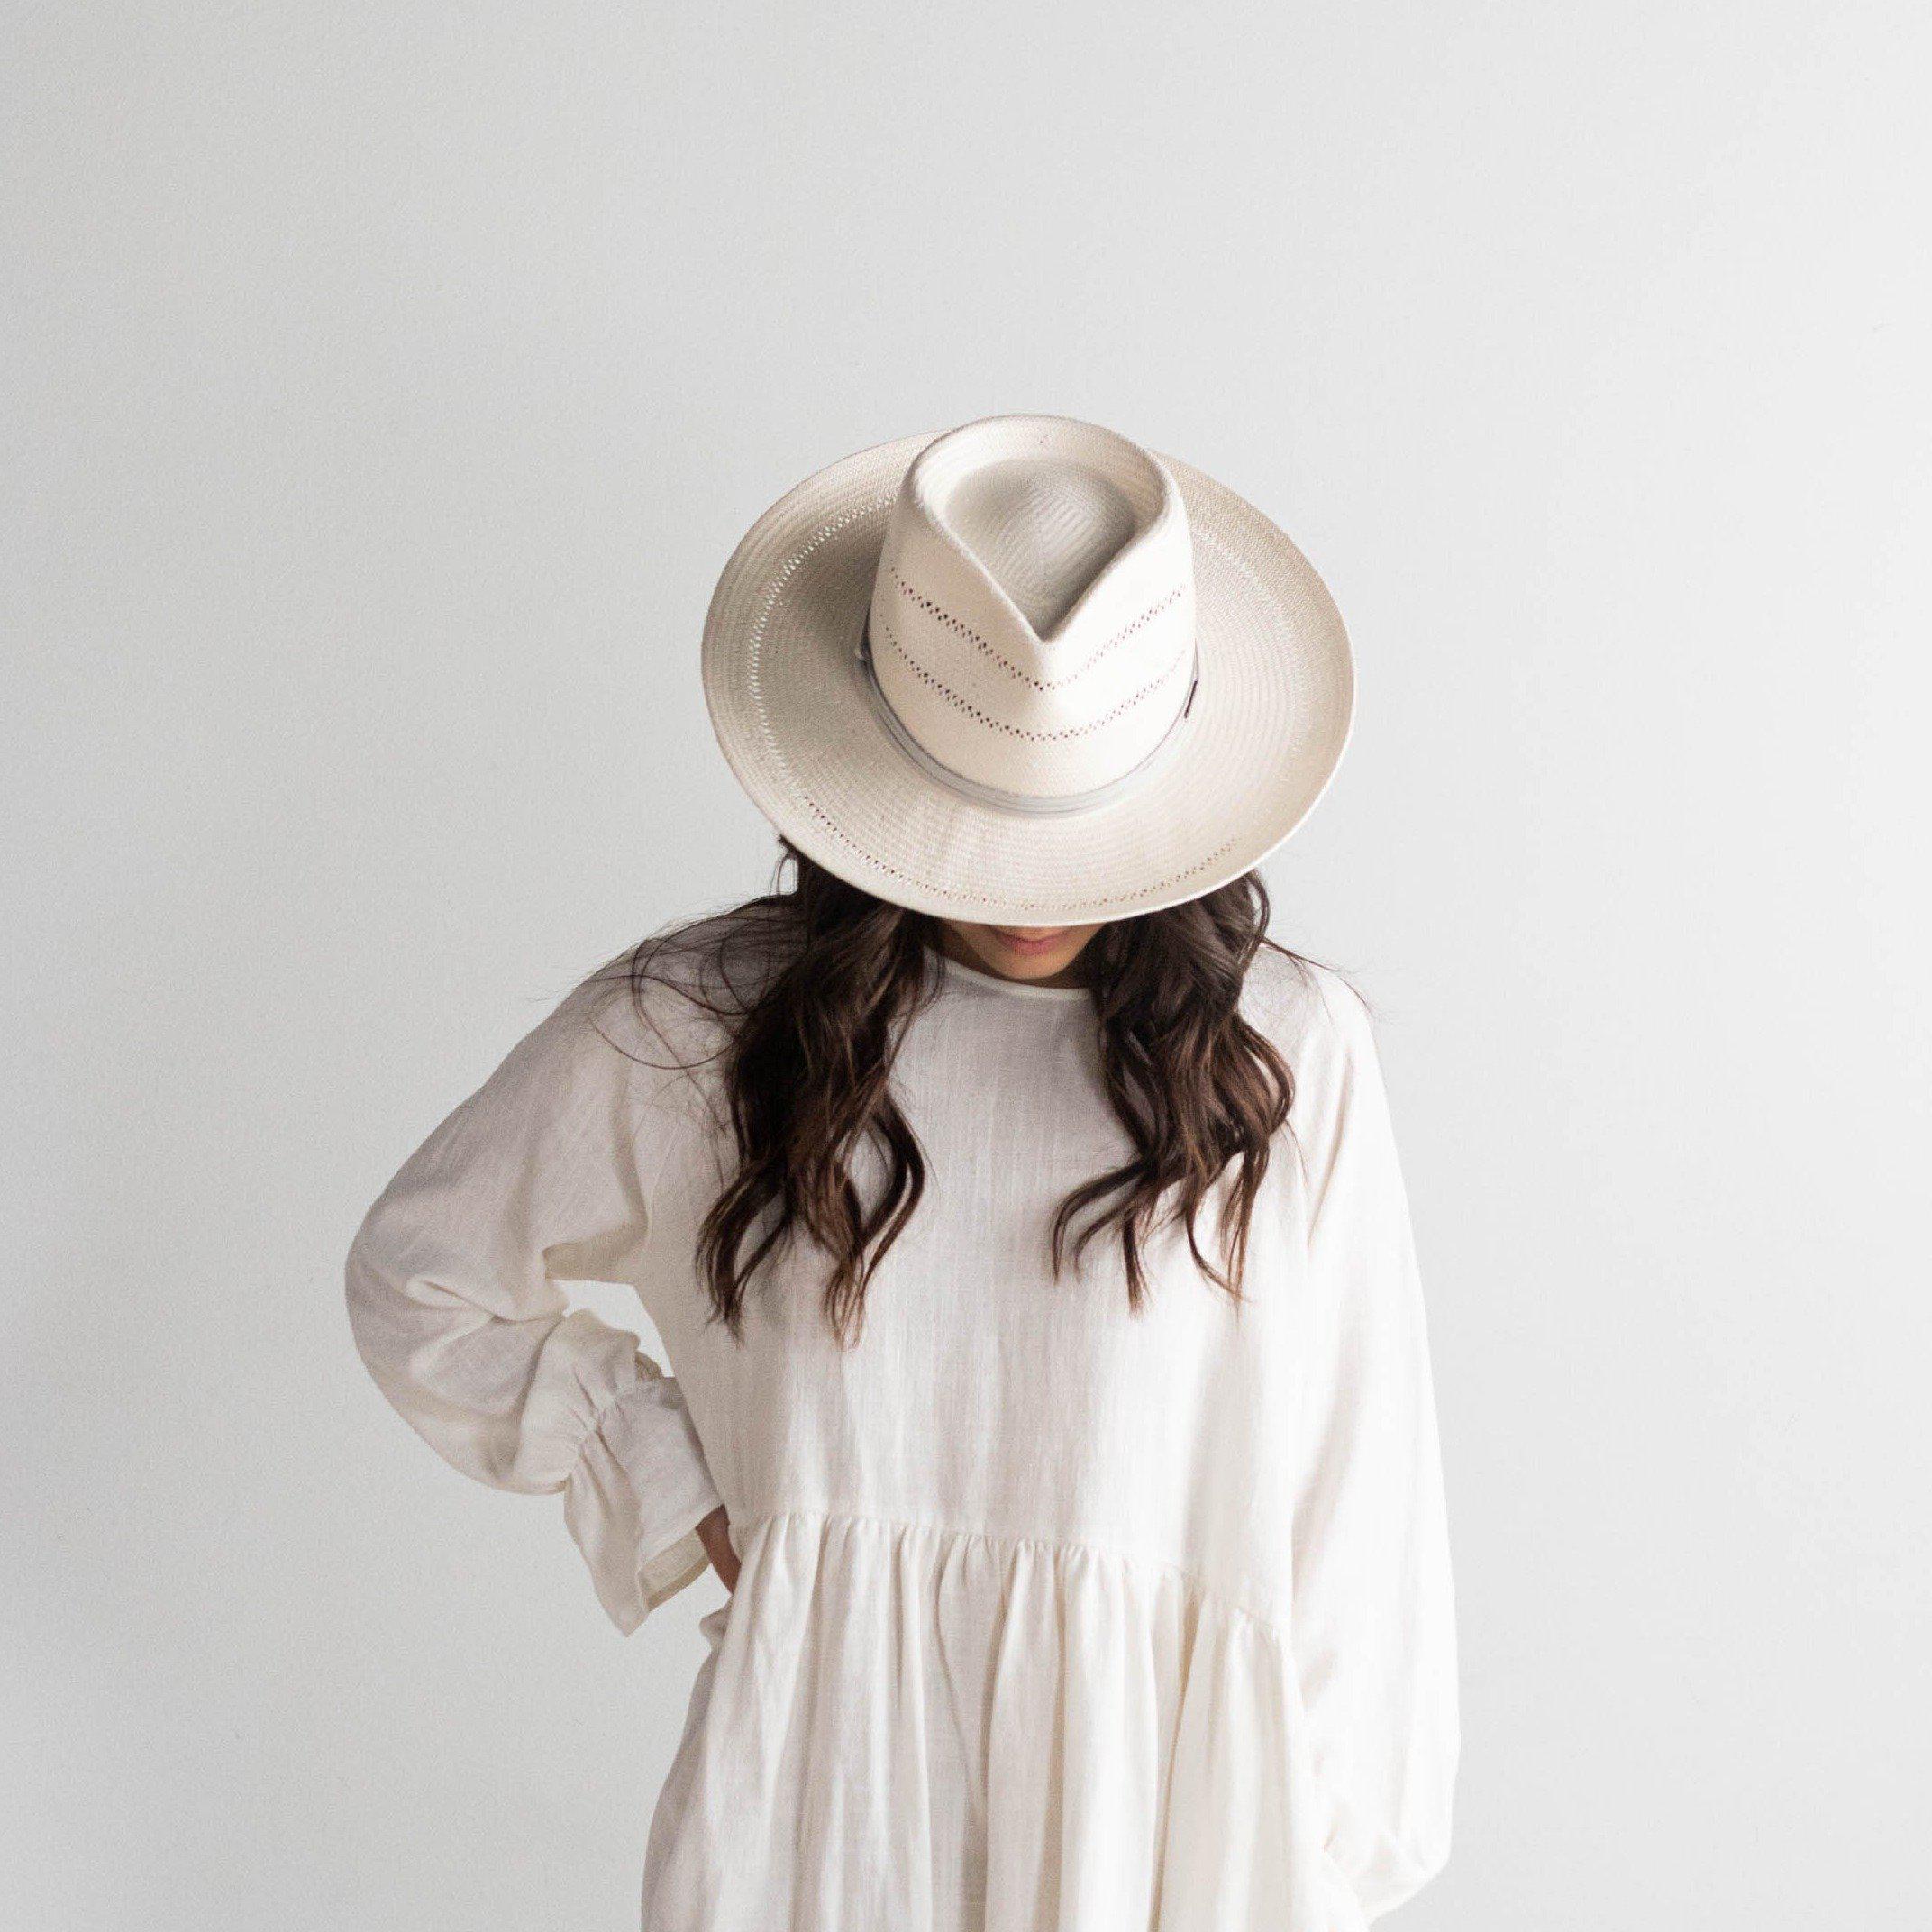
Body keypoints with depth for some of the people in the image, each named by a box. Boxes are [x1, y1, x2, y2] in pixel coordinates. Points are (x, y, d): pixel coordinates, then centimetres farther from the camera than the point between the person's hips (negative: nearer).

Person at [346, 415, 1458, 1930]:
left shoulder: (1287, 1054, -7)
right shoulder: (683, 1037, -6)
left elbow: (1350, 1493, -2)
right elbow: (419, 1281, 8)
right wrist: (678, 1491, 0)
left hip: (1168, 1804, 0)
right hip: (821, 1801, 1)